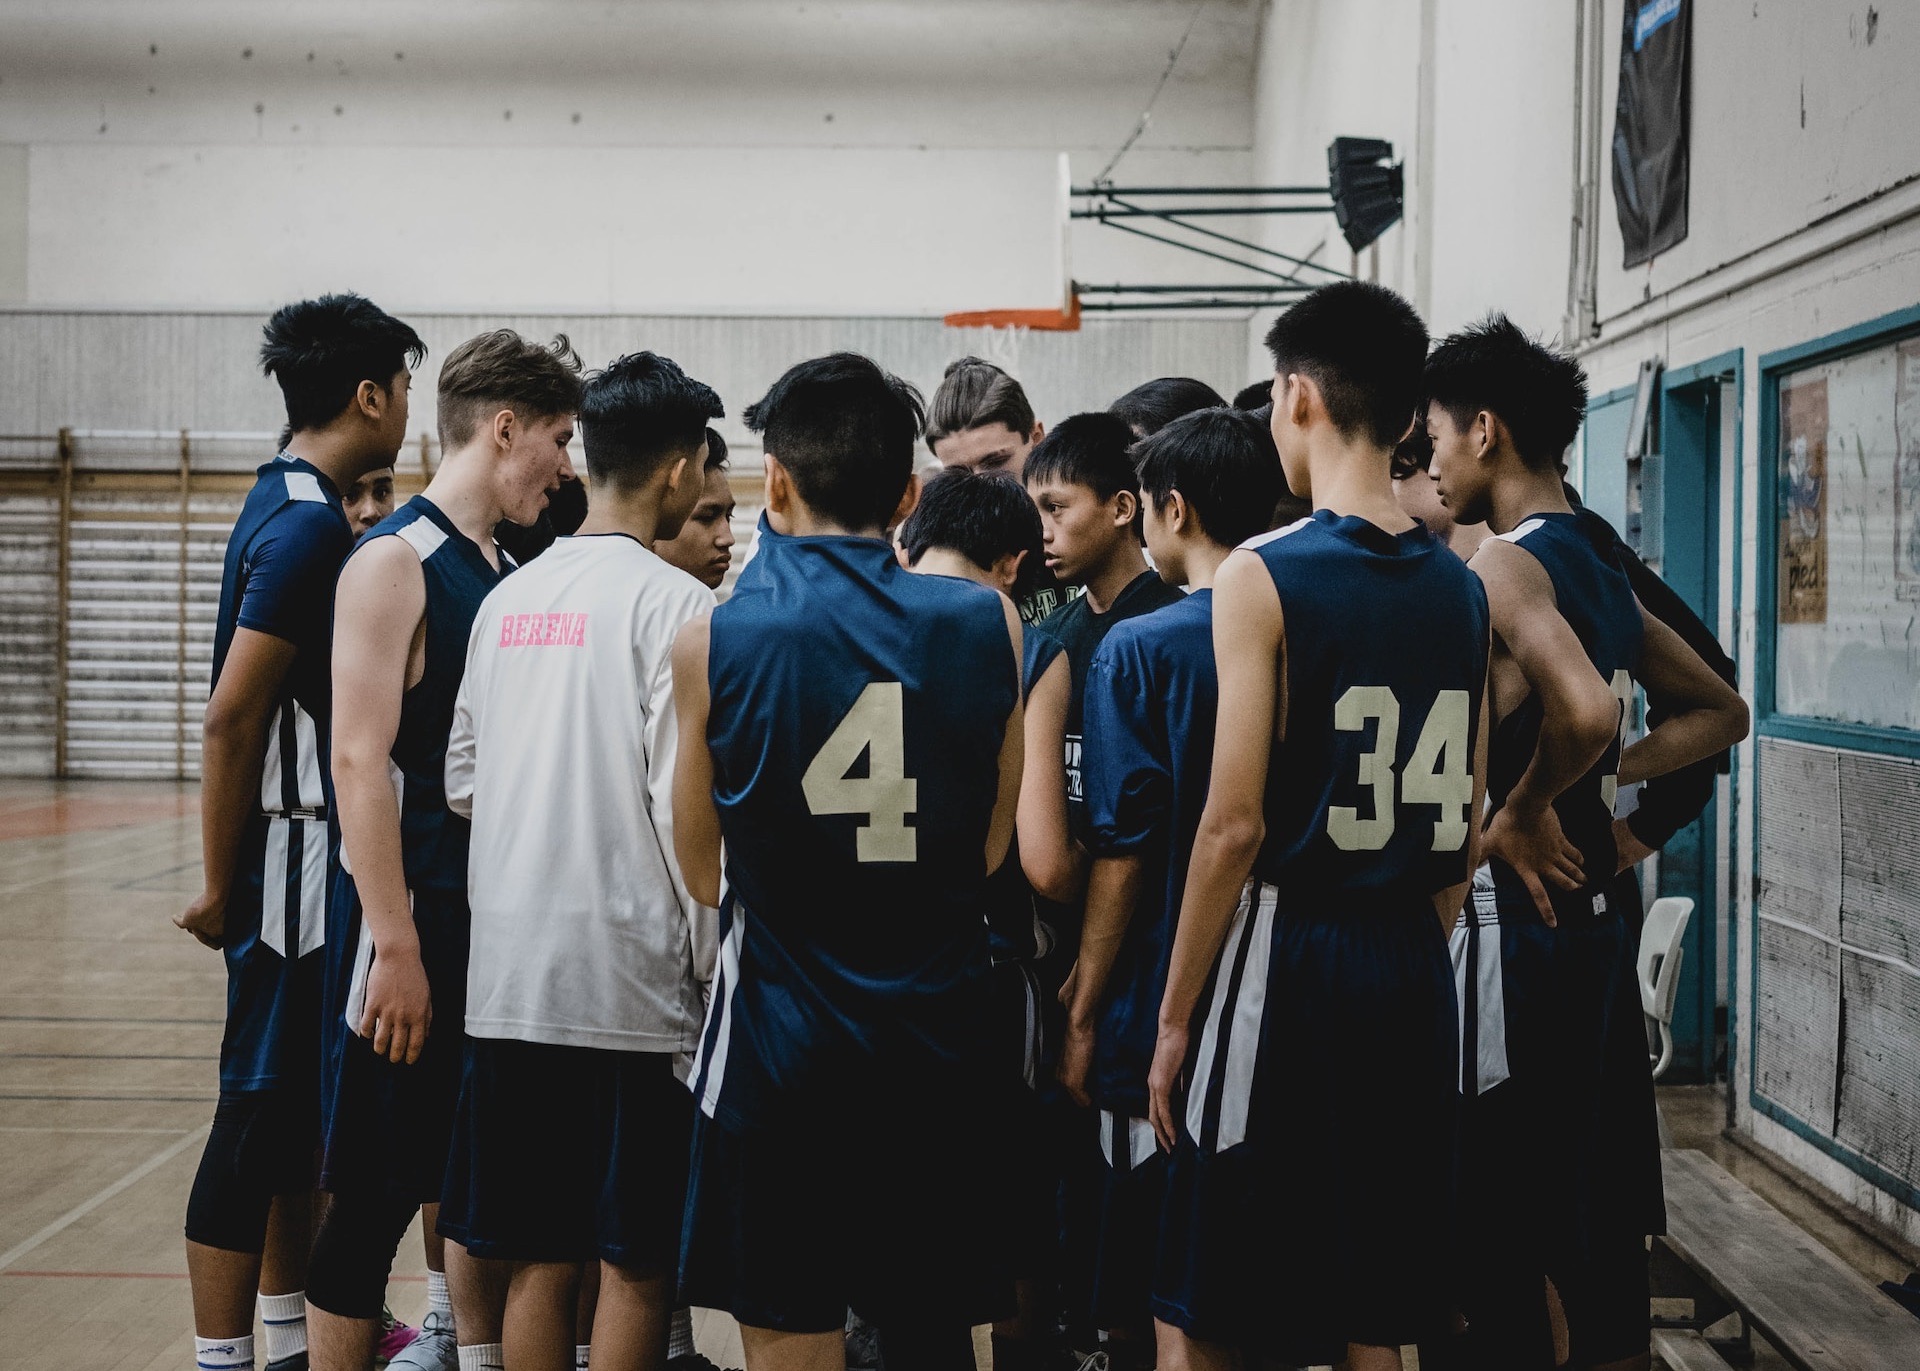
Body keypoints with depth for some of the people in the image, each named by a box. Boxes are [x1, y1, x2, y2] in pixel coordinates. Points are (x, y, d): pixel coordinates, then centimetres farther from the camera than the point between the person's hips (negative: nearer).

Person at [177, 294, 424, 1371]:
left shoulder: (299, 507, 13)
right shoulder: (308, 525, -18)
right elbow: (231, 716, -21)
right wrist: (221, 887, -17)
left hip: (312, 860, 10)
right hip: (290, 858, -10)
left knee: (302, 1107, 16)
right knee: (261, 1108, -4)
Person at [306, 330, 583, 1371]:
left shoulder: (509, 574, 13)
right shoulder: (394, 563, -12)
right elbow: (360, 760, -18)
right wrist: (397, 945, -22)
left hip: (500, 918, 8)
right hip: (415, 917, -8)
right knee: (379, 1188, -2)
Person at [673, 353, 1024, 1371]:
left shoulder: (715, 639, -9)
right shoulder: (989, 624, -3)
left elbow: (703, 874, 1)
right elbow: (989, 852, 6)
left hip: (781, 1036, -2)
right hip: (937, 1038, 3)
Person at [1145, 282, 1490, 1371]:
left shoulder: (1264, 577, -10)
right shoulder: (1461, 587, 8)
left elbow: (1235, 823, -13)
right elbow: (1467, 825, 12)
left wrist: (1175, 1016, -6)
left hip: (1286, 955, -6)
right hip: (1412, 966, 6)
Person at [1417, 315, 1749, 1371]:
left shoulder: (1506, 564, -15)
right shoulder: (1603, 564, 12)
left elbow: (1586, 709, -33)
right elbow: (1719, 713, 21)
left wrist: (1520, 812, -17)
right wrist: (1605, 782, 12)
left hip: (1511, 924, -9)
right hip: (1592, 921, 9)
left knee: (1495, 1246, -2)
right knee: (1595, 1223, 15)